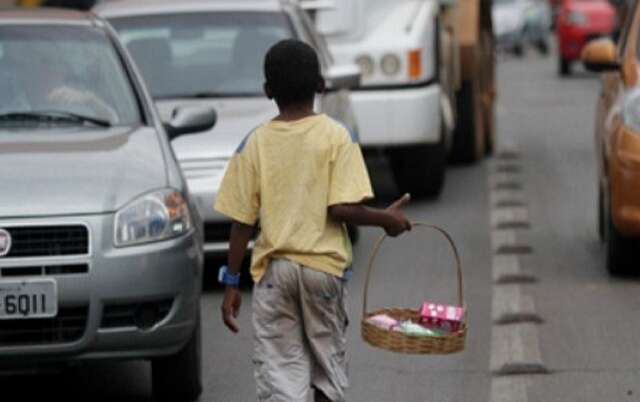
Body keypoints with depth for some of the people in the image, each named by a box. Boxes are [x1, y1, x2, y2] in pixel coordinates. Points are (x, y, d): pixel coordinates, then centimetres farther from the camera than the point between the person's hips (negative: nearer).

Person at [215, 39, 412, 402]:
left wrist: (231, 282, 6)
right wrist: (385, 219, 3)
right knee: (329, 365, 14)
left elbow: (242, 222, -1)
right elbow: (342, 208, -14)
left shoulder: (255, 144, -1)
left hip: (273, 269, 1)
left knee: (278, 372, 0)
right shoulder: (337, 137, -5)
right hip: (324, 264, 0)